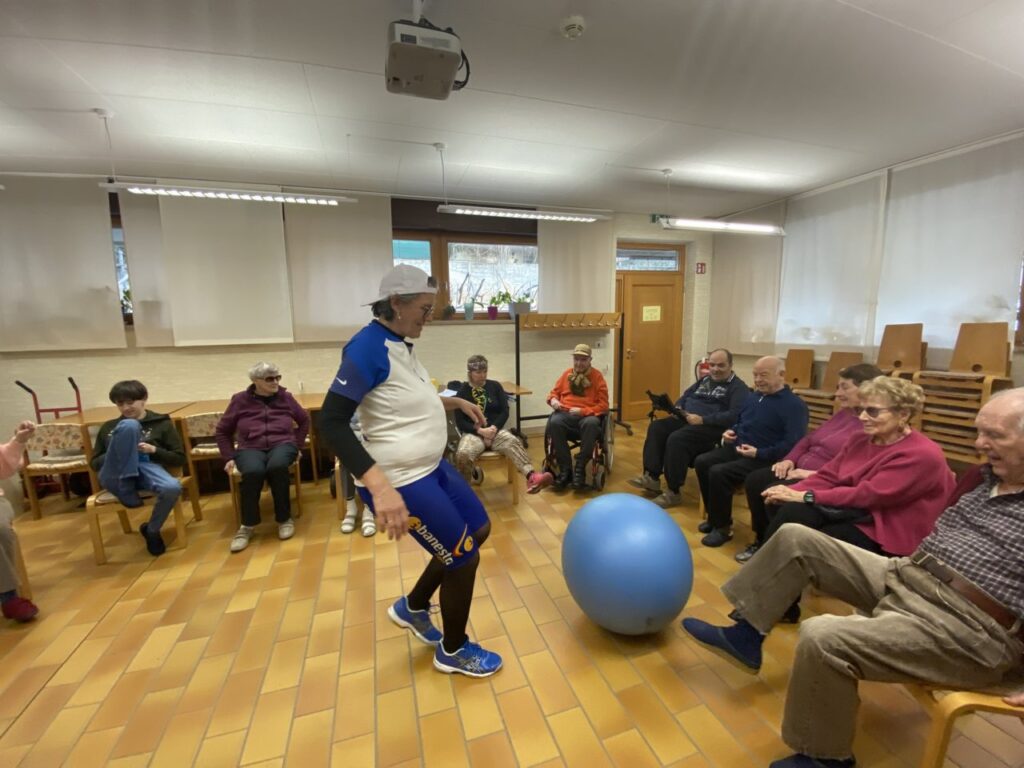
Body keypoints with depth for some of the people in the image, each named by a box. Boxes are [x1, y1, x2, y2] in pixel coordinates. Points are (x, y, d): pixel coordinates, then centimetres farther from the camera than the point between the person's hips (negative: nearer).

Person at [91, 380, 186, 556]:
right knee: (129, 425, -24)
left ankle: (151, 530, -3)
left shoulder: (162, 423, 13)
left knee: (173, 488, -37)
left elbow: (180, 458, 9)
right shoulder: (108, 427, 22)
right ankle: (126, 491, -21)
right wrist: (113, 453, -2)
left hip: (146, 468, -1)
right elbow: (95, 463, 20)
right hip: (114, 476, 1)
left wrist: (154, 450, -8)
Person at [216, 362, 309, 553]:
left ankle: (284, 518, -17)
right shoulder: (240, 400, 5)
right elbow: (222, 431, 14)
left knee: (277, 467, -37)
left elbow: (304, 420, 19)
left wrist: (297, 445, 10)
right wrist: (229, 457, 5)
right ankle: (248, 524, -15)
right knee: (253, 472, -36)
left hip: (282, 444, 0)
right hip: (250, 448, 0)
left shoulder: (285, 397, 8)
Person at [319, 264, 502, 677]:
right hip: (402, 483, -10)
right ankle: (453, 652, 34)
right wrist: (380, 486, -35)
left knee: (478, 529, 20)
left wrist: (454, 402, 18)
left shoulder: (399, 343, 8)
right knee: (463, 558, 5)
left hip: (431, 468, 10)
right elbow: (331, 422, -26)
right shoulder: (368, 347, -20)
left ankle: (412, 608, 39)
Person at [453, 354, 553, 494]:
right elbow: (460, 422, -1)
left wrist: (494, 428, -14)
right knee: (463, 454, -34)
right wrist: (480, 430, -16)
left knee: (513, 442, -32)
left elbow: (505, 412, 5)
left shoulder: (495, 386, 10)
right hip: (473, 432, -1)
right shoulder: (463, 391, 4)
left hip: (495, 429, 2)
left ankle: (531, 477, -52)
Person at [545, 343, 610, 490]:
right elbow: (554, 392, 21)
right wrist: (553, 400, -5)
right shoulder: (567, 374, 16)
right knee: (554, 422, -34)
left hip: (588, 415, -2)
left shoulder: (597, 376, 6)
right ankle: (565, 468, -25)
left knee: (591, 423, -39)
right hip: (565, 413, 2)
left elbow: (603, 405, 1)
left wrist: (583, 411, -15)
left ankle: (580, 468, -26)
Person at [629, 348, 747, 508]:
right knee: (656, 427, -15)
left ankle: (673, 492, -18)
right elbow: (685, 396, 24)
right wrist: (677, 408, 0)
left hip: (712, 427, -8)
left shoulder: (738, 387, -3)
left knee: (677, 439, -31)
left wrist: (703, 420, -25)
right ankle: (652, 477, -18)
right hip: (686, 420, 8)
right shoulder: (705, 380, 22)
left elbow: (734, 416, -18)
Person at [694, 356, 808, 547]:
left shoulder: (794, 405, -11)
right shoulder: (753, 396, 15)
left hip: (764, 459, -8)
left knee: (718, 472, -27)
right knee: (702, 462, -8)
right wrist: (731, 432, 6)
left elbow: (793, 443, -20)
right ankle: (715, 517, 6)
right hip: (736, 448, 9)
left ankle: (723, 528, -8)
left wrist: (759, 453, -25)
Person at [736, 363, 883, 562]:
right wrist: (790, 459, 5)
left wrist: (815, 474, -27)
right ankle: (762, 540, 8)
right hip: (800, 470, 9)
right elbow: (808, 439, 21)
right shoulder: (842, 414, 16)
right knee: (754, 480, -6)